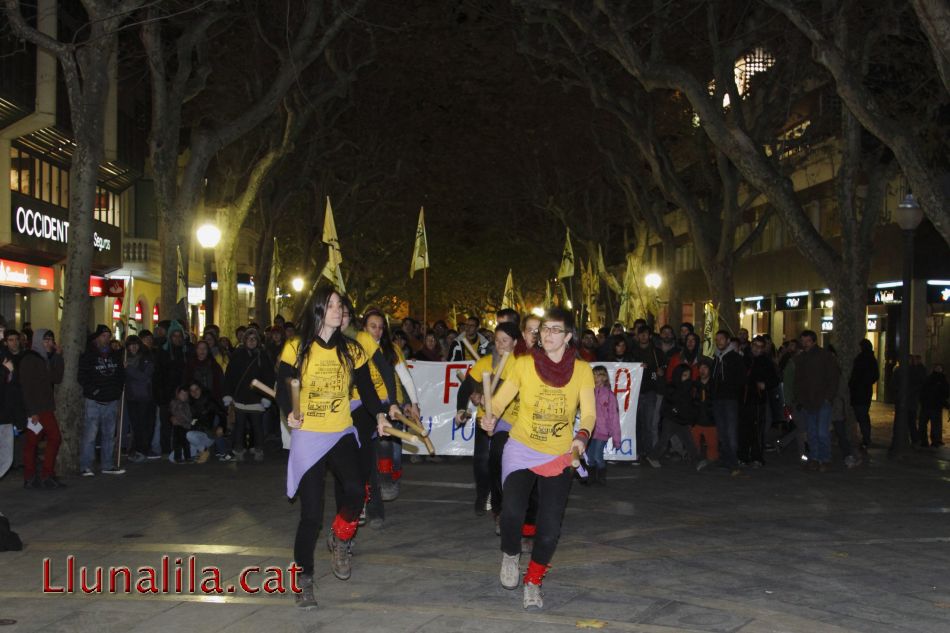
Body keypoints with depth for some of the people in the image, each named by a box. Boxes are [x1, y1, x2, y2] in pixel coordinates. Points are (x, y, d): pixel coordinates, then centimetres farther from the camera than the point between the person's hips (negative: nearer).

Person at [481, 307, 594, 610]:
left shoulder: (582, 369, -3)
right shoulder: (524, 364, -5)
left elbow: (589, 412, -7)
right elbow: (502, 398, -4)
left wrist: (582, 436, -27)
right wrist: (492, 415, -26)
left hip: (559, 456, 1)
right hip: (521, 449, -1)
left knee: (550, 527, -1)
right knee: (512, 510, -21)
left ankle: (533, 583, 24)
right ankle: (510, 555, 14)